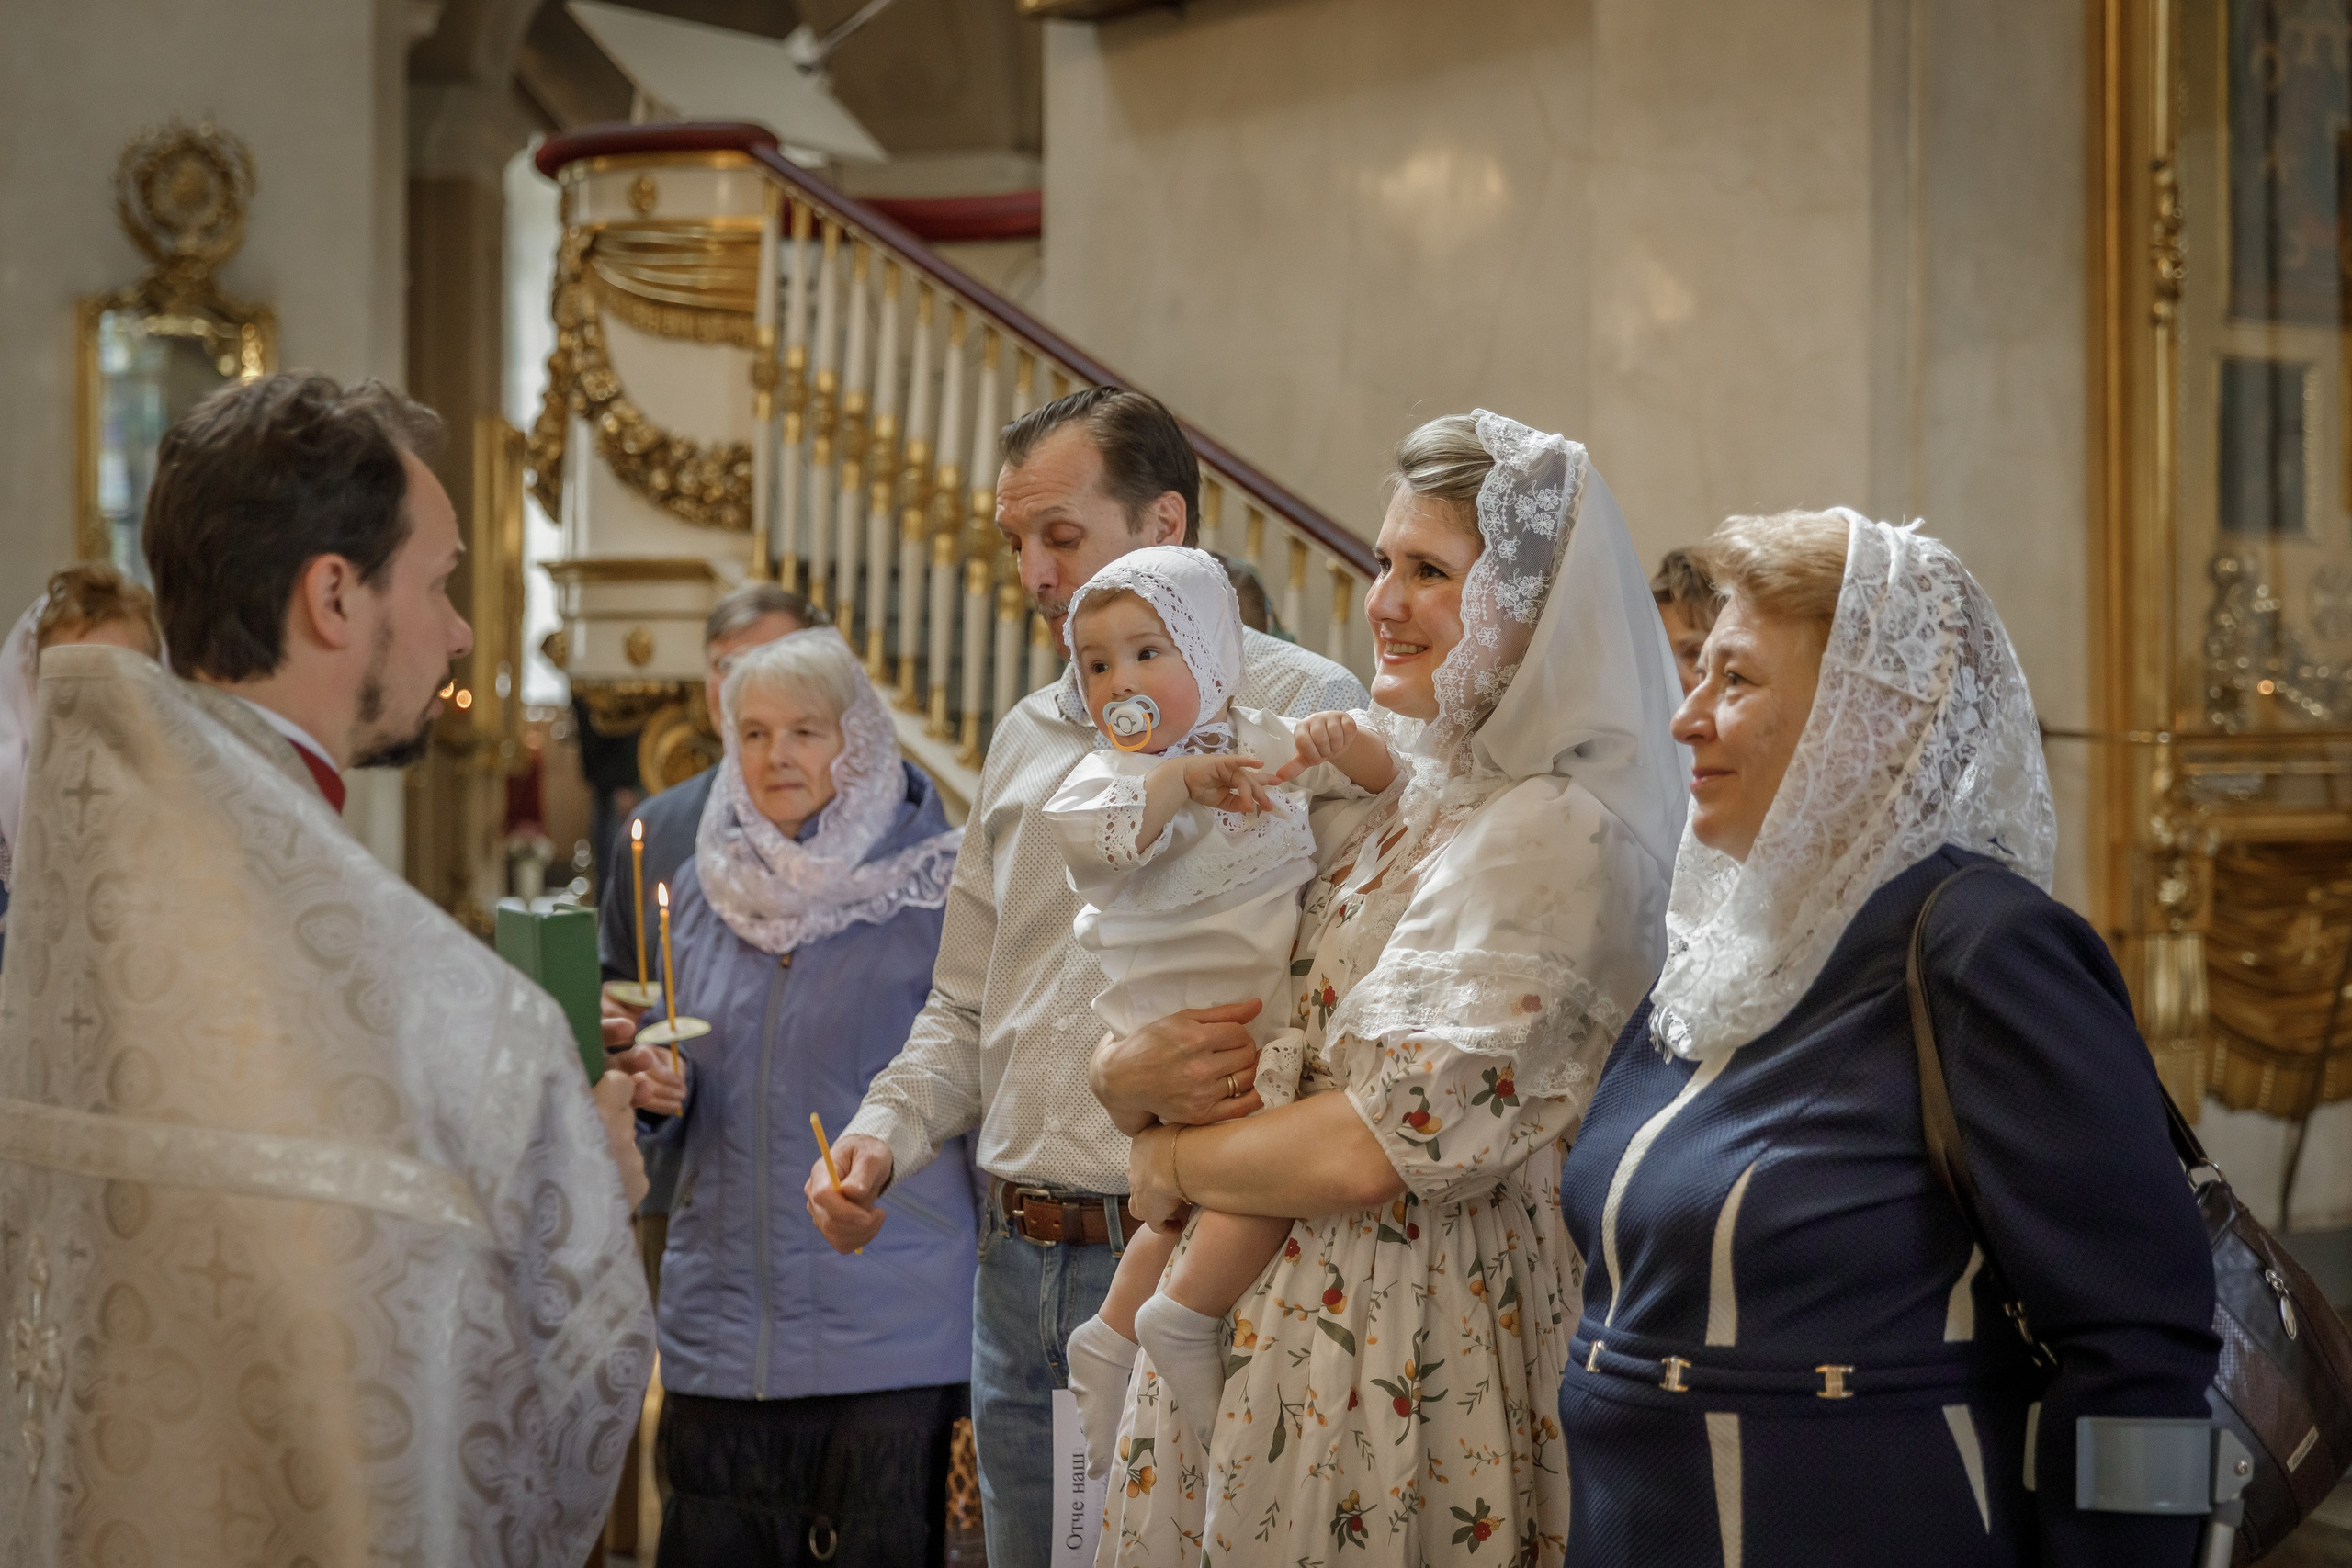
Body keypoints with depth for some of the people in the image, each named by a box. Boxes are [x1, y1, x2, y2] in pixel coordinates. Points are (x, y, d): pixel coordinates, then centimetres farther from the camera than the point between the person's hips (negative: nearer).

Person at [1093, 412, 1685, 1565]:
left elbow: (1383, 1146, -23)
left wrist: (1170, 1164, -7)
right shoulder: (1400, 808, 10)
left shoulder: (1550, 837, -17)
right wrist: (1135, 1070, -8)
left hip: (1403, 1363, -8)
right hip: (1272, 1323, 8)